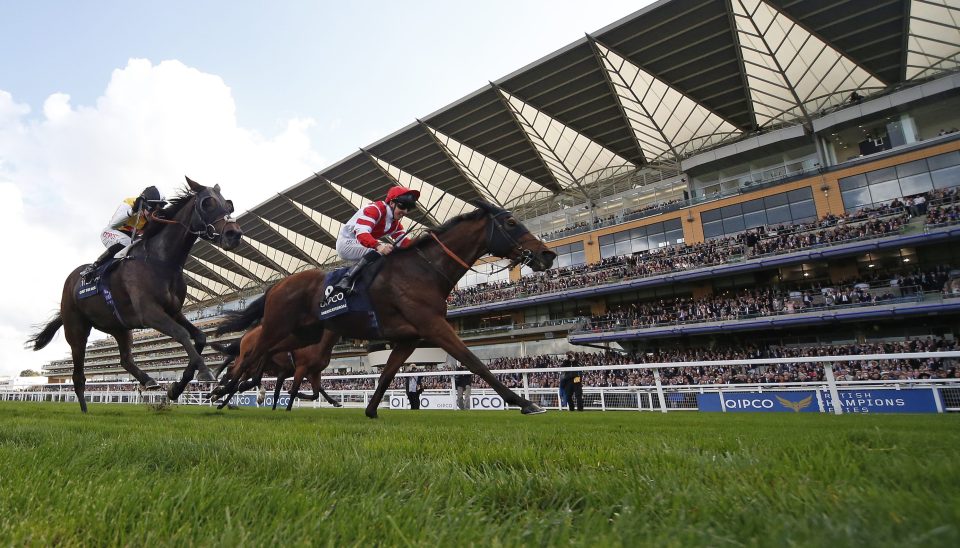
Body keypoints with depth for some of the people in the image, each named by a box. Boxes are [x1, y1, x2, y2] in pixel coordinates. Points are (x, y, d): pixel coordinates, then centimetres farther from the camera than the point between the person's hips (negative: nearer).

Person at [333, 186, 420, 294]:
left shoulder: (395, 224, 8)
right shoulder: (375, 209, -21)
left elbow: (403, 242, 1)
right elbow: (361, 232, -34)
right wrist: (378, 246, -51)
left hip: (360, 246, 10)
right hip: (347, 243, -10)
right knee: (380, 251, -30)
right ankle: (346, 280, -35)